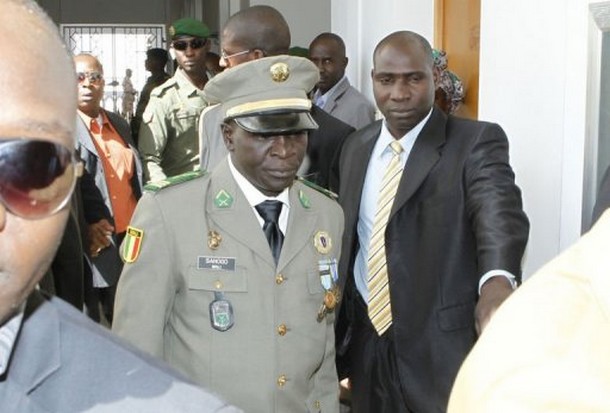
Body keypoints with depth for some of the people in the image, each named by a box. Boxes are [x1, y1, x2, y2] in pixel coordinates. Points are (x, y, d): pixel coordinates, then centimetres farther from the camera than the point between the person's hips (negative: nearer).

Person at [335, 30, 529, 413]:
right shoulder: (356, 147, 7)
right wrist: (340, 330, 16)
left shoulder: (477, 141, -10)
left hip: (442, 346, -5)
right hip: (366, 340, 5)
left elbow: (499, 209, -28)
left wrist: (497, 280, -48)